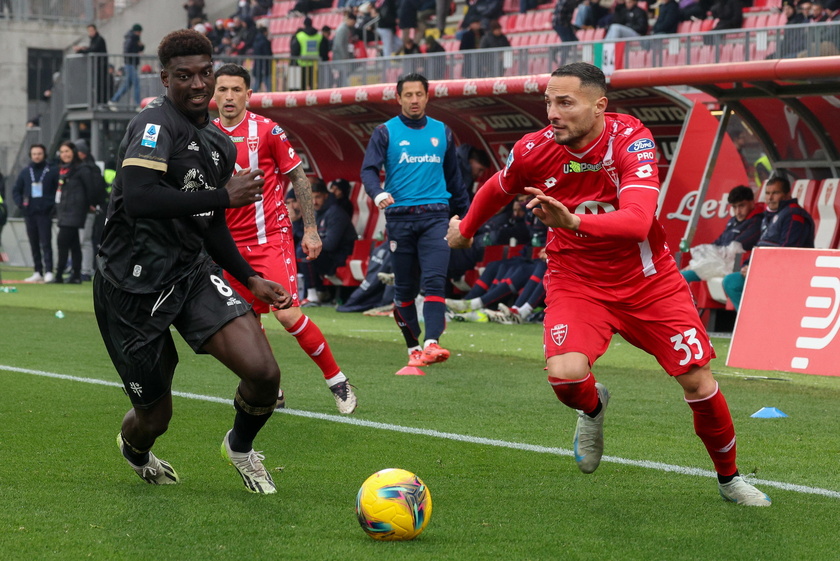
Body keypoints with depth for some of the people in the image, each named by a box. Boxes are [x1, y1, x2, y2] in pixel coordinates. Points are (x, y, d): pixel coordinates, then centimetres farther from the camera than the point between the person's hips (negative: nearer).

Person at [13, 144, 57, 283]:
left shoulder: (52, 171, 1)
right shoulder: (25, 172, 12)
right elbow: (16, 190, 16)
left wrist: (52, 203, -9)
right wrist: (20, 204, 1)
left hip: (45, 213, -4)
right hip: (29, 213, 4)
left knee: (46, 243, -11)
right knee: (34, 244, 6)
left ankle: (49, 272, -14)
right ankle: (38, 272, 11)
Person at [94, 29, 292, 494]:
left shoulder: (219, 144, 12)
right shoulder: (155, 124, -16)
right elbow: (138, 198, -32)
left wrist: (249, 279, 17)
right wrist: (225, 195, -27)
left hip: (192, 272, 6)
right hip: (134, 285, -6)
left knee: (263, 373, -16)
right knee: (155, 416, 5)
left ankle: (241, 446, 18)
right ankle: (134, 448, 45)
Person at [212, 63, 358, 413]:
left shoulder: (267, 131, -8)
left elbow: (298, 178, -2)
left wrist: (311, 230, -6)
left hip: (271, 237, -5)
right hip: (233, 243, 5)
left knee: (287, 314, -15)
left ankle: (336, 380, -1)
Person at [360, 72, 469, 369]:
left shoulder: (442, 132, 13)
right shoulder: (385, 132, 5)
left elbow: (453, 177, 20)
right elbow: (369, 169, -5)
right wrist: (378, 194, -26)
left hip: (435, 215, 1)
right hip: (400, 217, -1)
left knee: (434, 280, -15)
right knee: (405, 288, 4)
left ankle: (432, 344, -25)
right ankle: (413, 347, 16)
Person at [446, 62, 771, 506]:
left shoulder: (631, 139, -23)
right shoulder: (533, 151, -14)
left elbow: (638, 220, -39)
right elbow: (496, 190, 11)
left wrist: (574, 221, -54)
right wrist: (465, 230, 27)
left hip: (648, 280, -1)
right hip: (576, 280, 1)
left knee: (698, 382, -2)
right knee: (565, 374, -26)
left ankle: (729, 478, 25)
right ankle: (593, 409, 13)